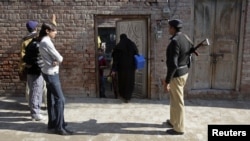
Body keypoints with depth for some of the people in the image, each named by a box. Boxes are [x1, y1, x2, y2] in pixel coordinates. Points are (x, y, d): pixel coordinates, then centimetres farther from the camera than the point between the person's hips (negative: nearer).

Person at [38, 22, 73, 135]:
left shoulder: (44, 41, 12)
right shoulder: (46, 42, -19)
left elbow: (52, 57, 8)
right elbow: (59, 58, -20)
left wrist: (56, 61, -12)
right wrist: (58, 60, 1)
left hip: (49, 73, 10)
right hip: (51, 73, -10)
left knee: (52, 99, 15)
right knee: (60, 99, -7)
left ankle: (52, 123, 26)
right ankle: (59, 127, 0)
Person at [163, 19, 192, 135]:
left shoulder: (175, 41, -22)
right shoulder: (185, 38, 7)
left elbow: (173, 64, -26)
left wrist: (167, 81, -20)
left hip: (176, 74, -10)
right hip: (184, 72, 10)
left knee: (177, 102, 4)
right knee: (174, 99, 23)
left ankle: (179, 128, 19)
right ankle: (173, 121, 39)